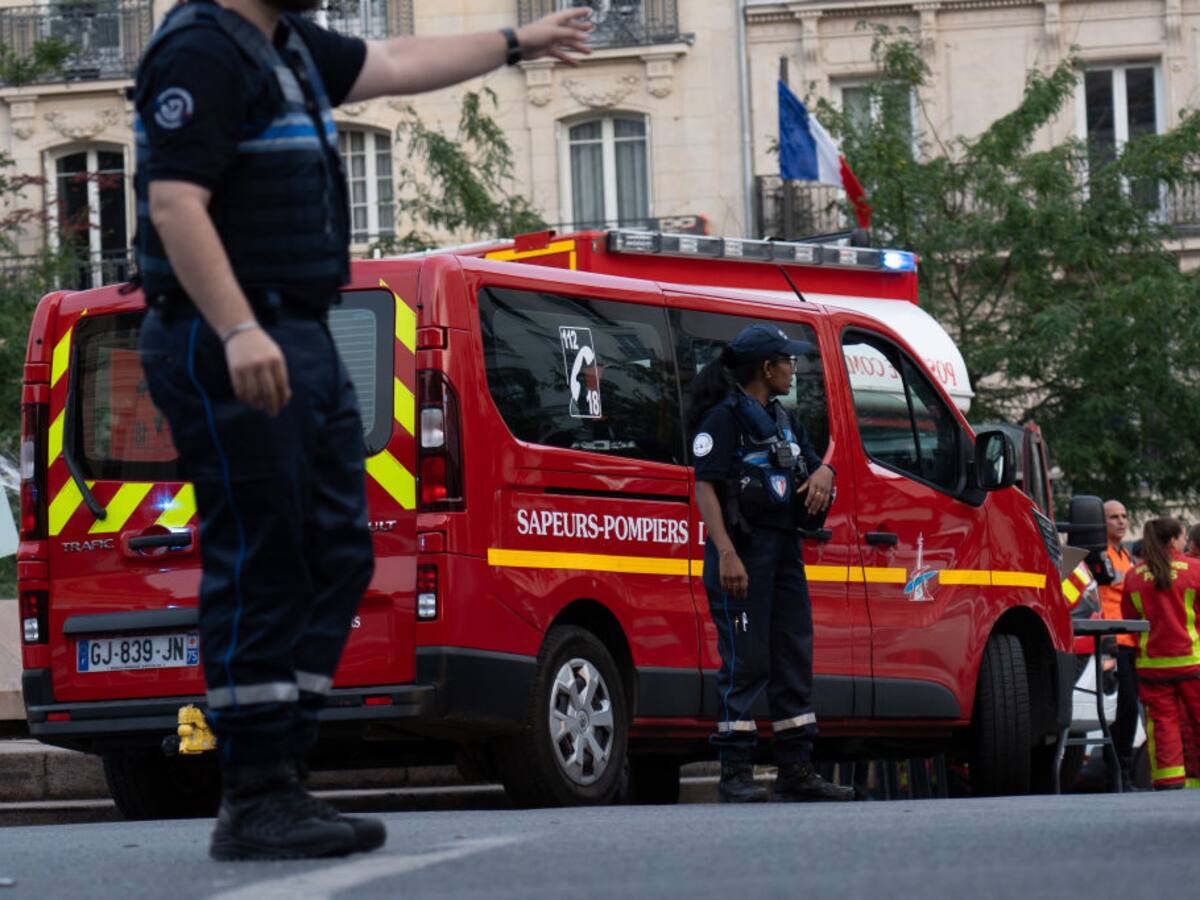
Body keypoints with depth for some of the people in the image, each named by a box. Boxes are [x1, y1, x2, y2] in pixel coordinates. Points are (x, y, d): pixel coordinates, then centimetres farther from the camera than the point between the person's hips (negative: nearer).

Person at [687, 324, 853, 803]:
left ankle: (797, 771, 13)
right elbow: (705, 488, -15)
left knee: (794, 659, 8)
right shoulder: (724, 417, -7)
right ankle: (735, 774, -7)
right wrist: (726, 553, -25)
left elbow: (815, 462, 27)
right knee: (745, 661, -9)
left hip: (784, 548, 9)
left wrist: (822, 472, 0)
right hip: (742, 547, -9)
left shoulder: (782, 420, 19)